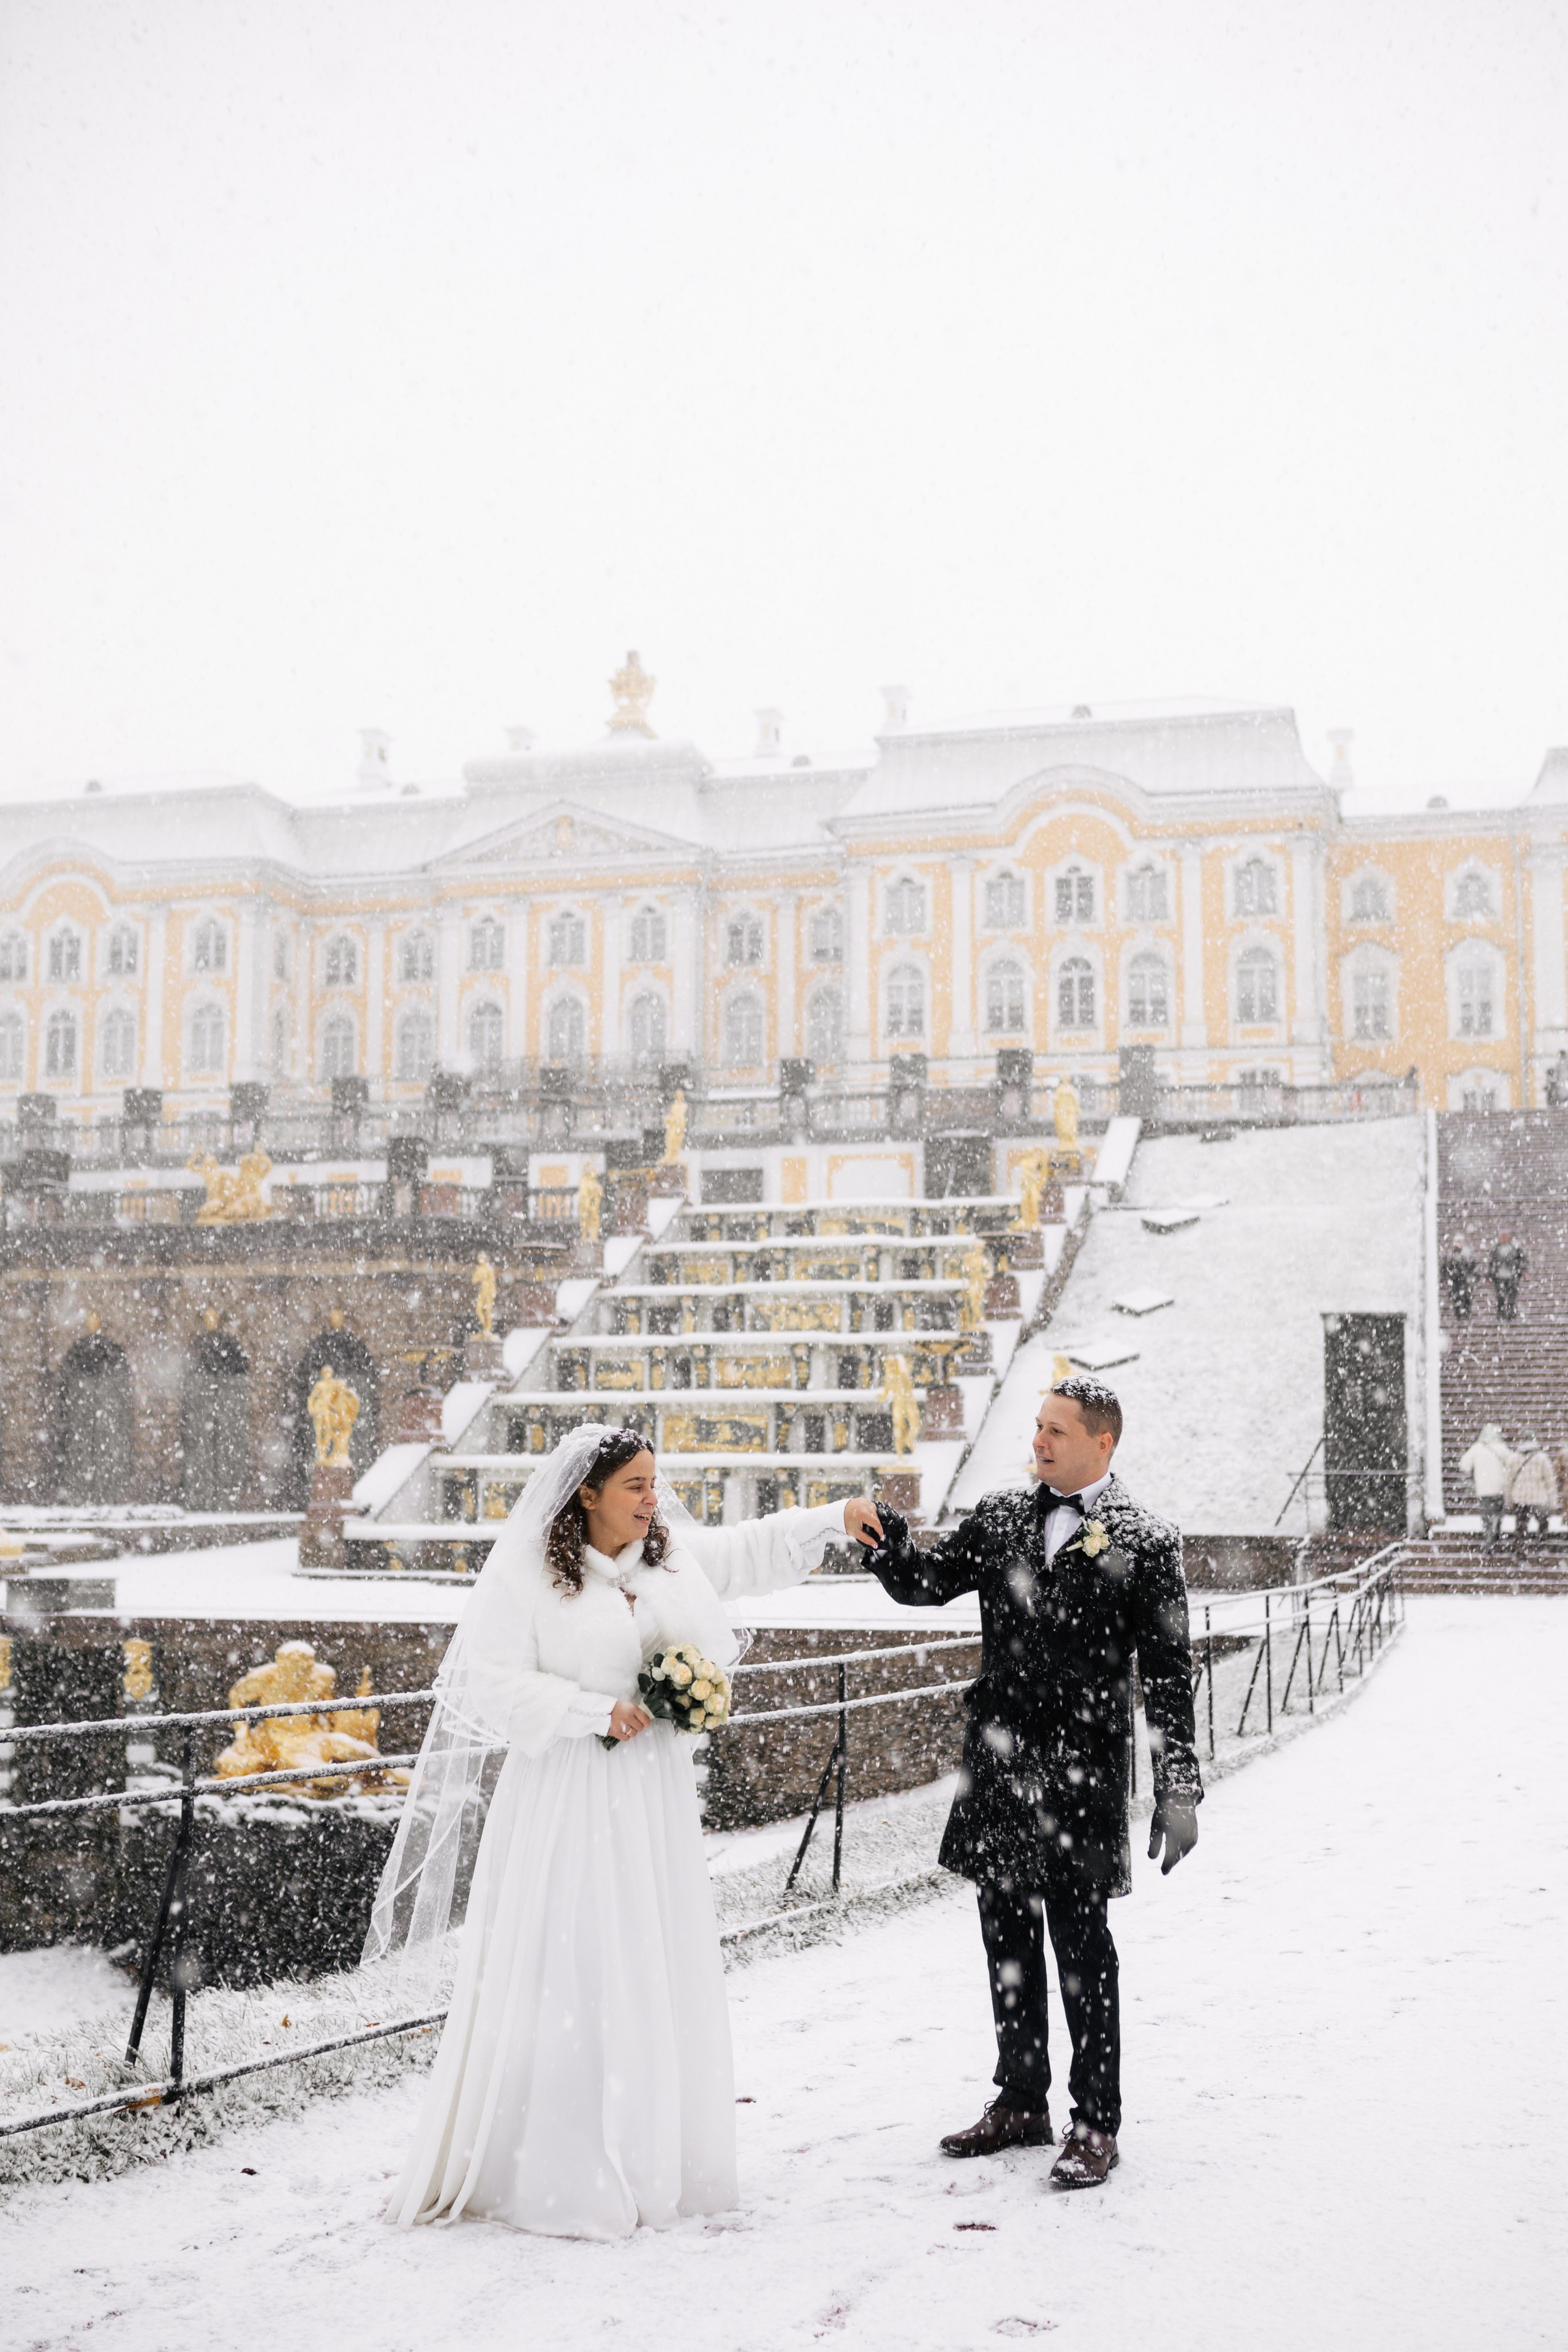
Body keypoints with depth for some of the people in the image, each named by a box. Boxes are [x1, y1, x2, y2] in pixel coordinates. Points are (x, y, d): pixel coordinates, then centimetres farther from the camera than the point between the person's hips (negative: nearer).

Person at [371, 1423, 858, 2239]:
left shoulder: (673, 1554, 8)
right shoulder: (522, 1573, -10)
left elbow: (749, 1551, 23)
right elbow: (495, 1684, -14)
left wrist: (835, 1518, 16)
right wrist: (597, 1712, -18)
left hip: (655, 1798, 6)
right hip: (567, 1799, -6)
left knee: (659, 1974, 9)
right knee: (570, 1980, -6)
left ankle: (650, 2162, 21)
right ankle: (558, 2177, 0)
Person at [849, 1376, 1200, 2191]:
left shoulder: (1144, 1542, -3)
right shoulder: (1000, 1520, 10)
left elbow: (1168, 1673, -4)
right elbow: (925, 1583, 7)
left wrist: (1180, 1788, -8)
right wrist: (884, 1543, -15)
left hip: (1083, 1768, -5)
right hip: (999, 1761, 5)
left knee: (1080, 1941, 0)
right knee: (1008, 1934, 13)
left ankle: (1095, 2122, 10)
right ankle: (1021, 2102, 26)